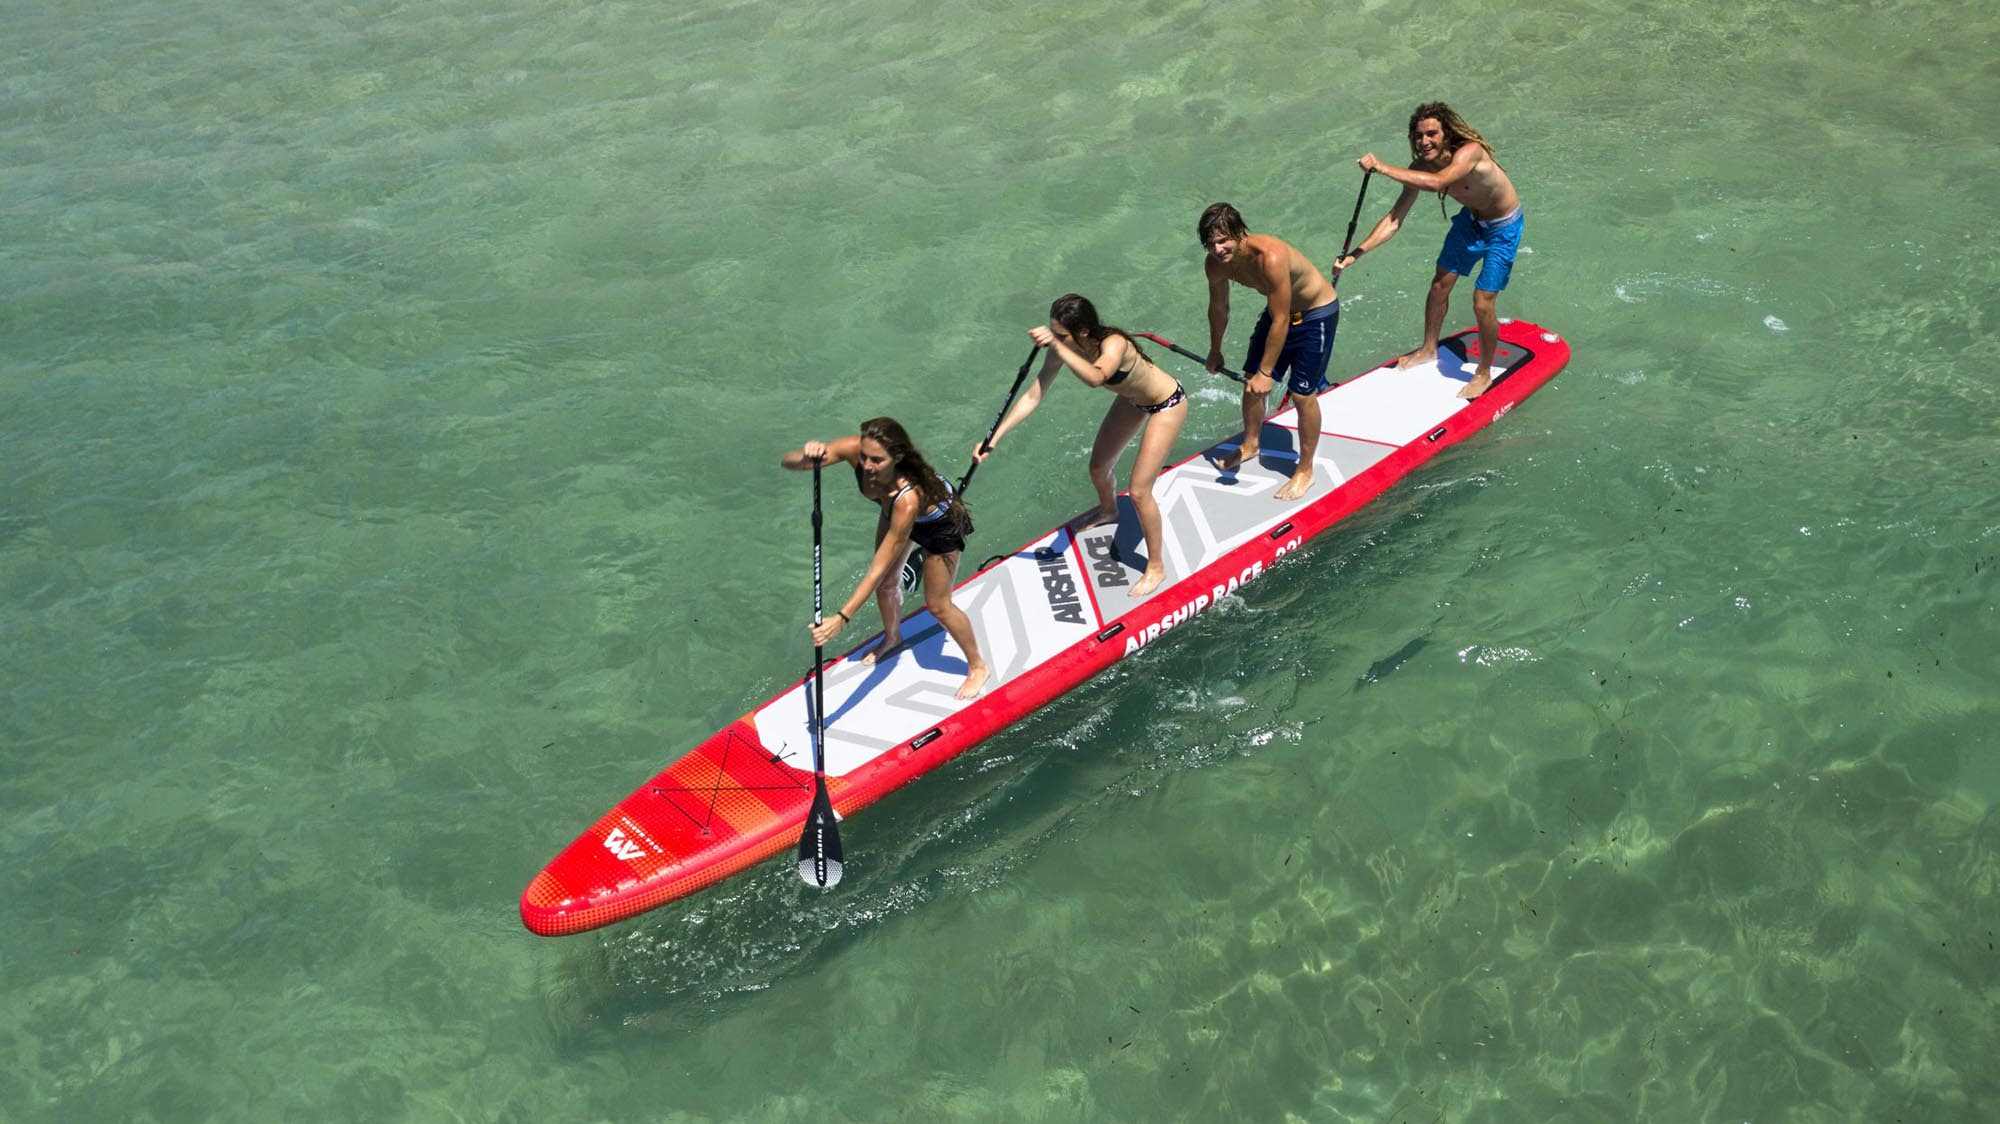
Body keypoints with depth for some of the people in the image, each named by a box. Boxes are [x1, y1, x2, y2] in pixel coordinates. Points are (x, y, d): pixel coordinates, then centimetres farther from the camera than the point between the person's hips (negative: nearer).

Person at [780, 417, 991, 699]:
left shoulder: (908, 497, -48)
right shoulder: (853, 449, -36)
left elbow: (878, 568, -42)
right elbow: (788, 461, -29)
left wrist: (842, 618, -44)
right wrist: (806, 455, -54)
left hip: (938, 523, -5)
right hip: (894, 512, 5)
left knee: (937, 605, 7)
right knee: (887, 583, 17)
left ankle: (978, 666, 32)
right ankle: (893, 638, 50)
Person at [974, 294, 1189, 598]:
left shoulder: (1113, 344, -41)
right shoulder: (1064, 348, -21)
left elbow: (1095, 377, -63)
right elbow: (1033, 396, -16)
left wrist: (1056, 346, -69)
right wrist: (994, 438, -21)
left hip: (1167, 404, -7)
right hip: (1132, 399, 7)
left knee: (1139, 491, -8)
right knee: (1099, 468, 21)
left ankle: (1156, 567, 12)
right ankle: (1108, 511, 58)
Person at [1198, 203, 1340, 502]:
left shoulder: (1270, 257, -40)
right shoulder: (1215, 264, -17)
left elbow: (1281, 321, -33)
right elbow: (1219, 308, 3)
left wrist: (1266, 372, -27)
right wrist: (1215, 351, 16)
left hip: (1317, 313, -7)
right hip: (1281, 310, 7)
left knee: (1302, 395, -3)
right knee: (1251, 382, 14)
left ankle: (1305, 471, 15)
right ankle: (1250, 445, 40)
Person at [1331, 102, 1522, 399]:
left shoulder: (1470, 152, -38)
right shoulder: (1420, 168, -18)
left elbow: (1437, 181, -56)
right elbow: (1395, 218, -15)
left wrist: (1383, 168, -53)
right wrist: (1355, 254, -22)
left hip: (1502, 228, -6)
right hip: (1470, 219, 6)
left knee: (1482, 304, -8)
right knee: (1440, 285, 15)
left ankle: (1485, 373, 13)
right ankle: (1429, 349, 40)